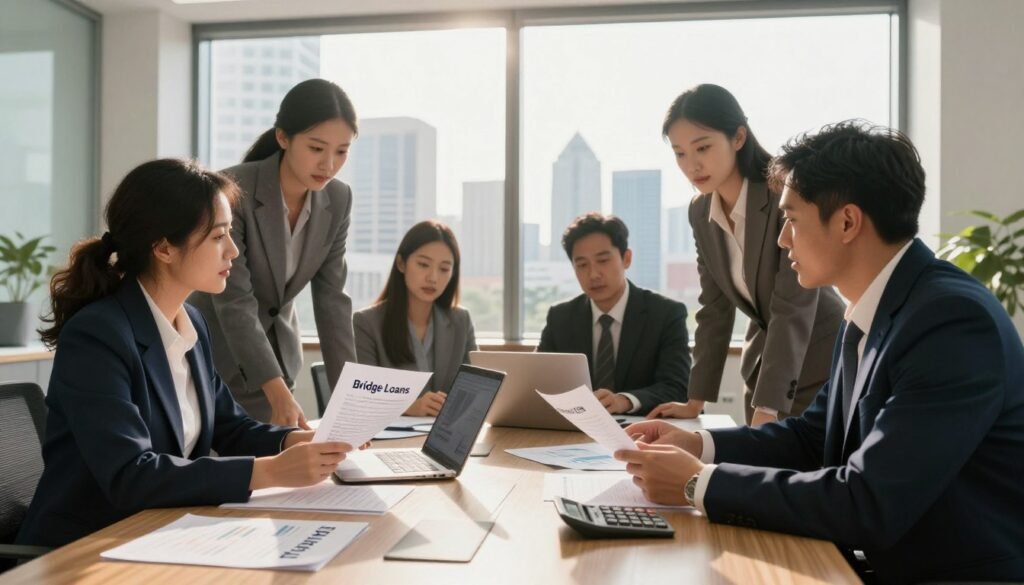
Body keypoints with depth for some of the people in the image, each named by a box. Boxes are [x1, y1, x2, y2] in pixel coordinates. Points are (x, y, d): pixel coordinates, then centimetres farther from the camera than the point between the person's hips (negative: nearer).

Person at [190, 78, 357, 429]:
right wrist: (279, 393, -37)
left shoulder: (338, 200, -8)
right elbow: (234, 302, -28)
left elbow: (331, 298, -8)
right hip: (214, 353, -4)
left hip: (276, 353, 5)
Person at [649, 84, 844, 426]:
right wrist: (695, 401, 2)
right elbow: (715, 307, 3)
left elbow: (795, 308, -27)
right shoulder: (700, 211, -3)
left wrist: (766, 409, -32)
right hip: (763, 359, 6)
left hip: (819, 363, -5)